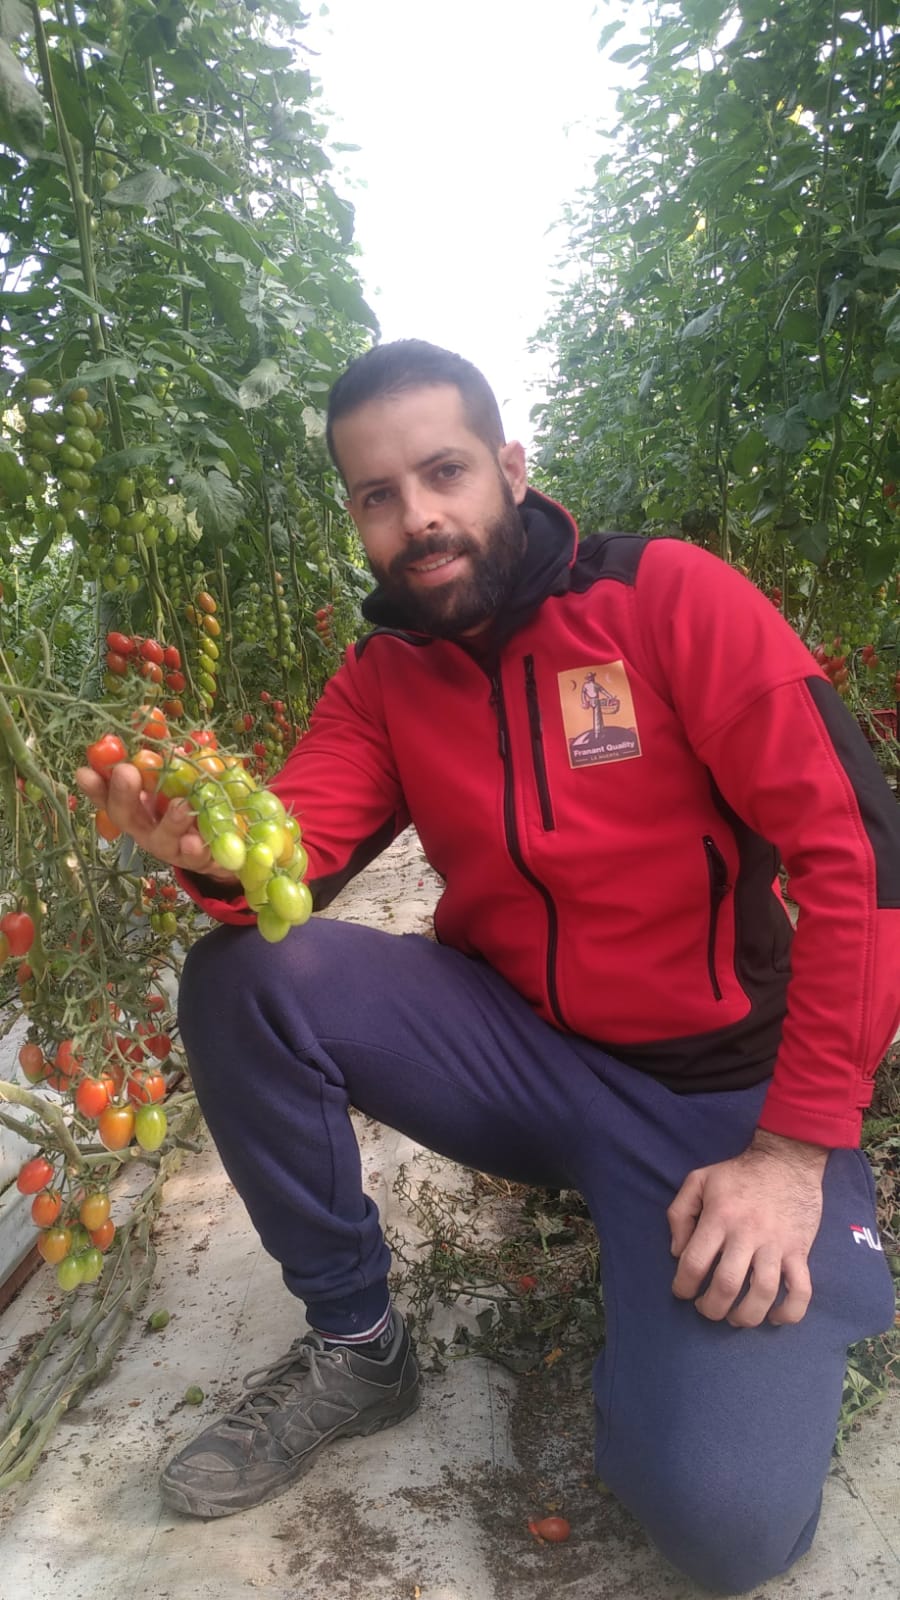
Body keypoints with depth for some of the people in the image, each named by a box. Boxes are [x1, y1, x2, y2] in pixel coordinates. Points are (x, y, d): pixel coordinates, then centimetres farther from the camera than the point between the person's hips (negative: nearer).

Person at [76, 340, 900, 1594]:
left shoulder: (669, 596, -12)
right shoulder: (383, 675, 3)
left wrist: (797, 1148, -17)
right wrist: (218, 854, -34)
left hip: (720, 1091, -3)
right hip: (520, 1050, 4)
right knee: (241, 980, -17)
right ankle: (352, 1347, 3)